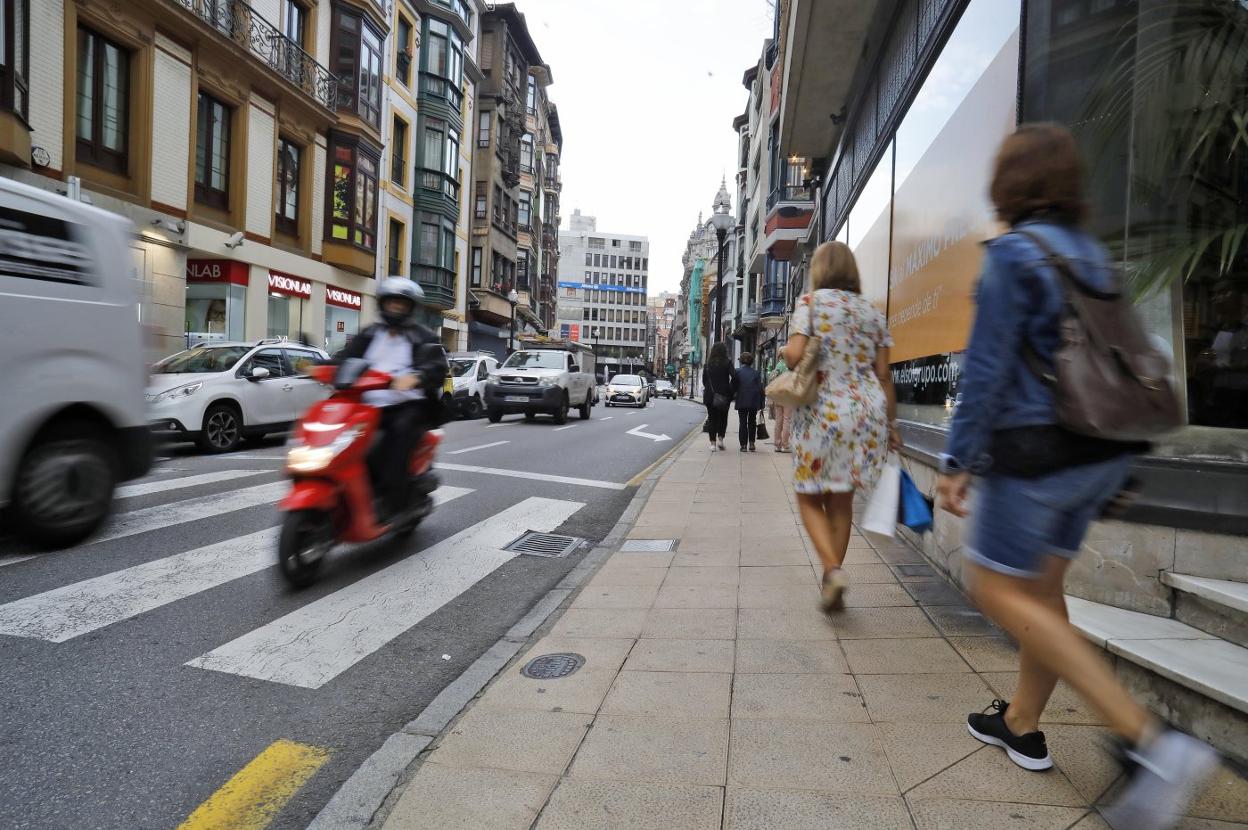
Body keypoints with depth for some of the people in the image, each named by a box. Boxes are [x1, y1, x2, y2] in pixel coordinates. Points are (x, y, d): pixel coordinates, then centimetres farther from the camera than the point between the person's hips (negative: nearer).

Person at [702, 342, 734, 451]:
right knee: (723, 417, 14)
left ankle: (713, 443, 4)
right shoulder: (727, 362, -5)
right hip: (724, 395, -2)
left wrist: (709, 390, 12)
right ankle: (720, 438, 2)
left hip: (710, 395, 2)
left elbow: (704, 379, 6)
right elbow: (734, 376, -14)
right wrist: (730, 389, -2)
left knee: (712, 418, 7)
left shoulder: (708, 363, 5)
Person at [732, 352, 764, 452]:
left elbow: (733, 386, -2)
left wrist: (732, 397, 12)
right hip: (754, 402, 1)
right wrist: (761, 404, 4)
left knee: (742, 423, 5)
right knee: (752, 422, 15)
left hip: (741, 402, -1)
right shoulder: (755, 372, 2)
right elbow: (760, 388, 1)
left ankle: (743, 445, 1)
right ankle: (751, 443, 10)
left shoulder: (737, 371, -2)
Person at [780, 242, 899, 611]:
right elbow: (883, 375, 9)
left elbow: (795, 355, -15)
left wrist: (785, 350, 8)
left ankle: (833, 569, -10)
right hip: (866, 412, 5)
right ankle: (832, 586, 19)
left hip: (823, 412, -4)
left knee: (810, 498, 10)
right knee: (842, 500, 13)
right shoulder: (872, 312, 12)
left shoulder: (811, 302, -1)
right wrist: (890, 424, 15)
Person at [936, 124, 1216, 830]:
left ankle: (1153, 742, -3)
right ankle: (1022, 726, 31)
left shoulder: (1013, 253, -12)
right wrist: (1112, 466, 23)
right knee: (1042, 585, 17)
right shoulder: (1094, 255, 12)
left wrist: (961, 459, -15)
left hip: (1037, 452, -9)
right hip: (1102, 451, 9)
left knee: (999, 590, 2)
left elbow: (988, 368, -18)